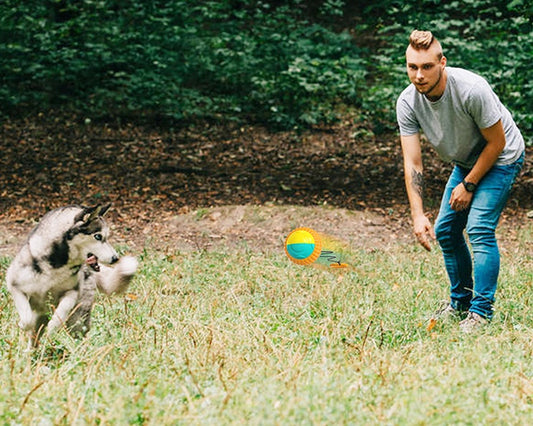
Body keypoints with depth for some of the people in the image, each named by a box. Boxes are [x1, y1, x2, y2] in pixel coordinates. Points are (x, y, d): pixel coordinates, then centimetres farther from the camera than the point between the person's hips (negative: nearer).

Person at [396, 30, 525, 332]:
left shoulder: (472, 89, -34)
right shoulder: (408, 103, -19)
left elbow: (496, 142, -22)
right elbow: (413, 163, -19)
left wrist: (469, 185, -17)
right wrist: (418, 215, -29)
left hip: (501, 159, -6)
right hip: (465, 163, 6)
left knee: (479, 228, -19)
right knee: (445, 230, 5)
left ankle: (482, 311, -13)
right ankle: (460, 303, 21)